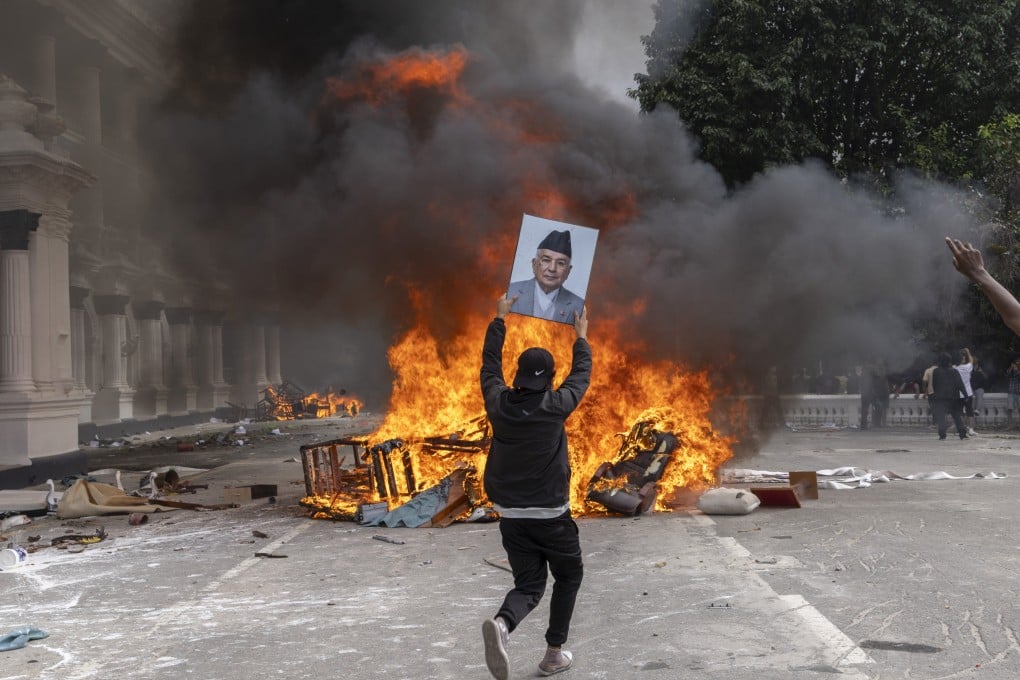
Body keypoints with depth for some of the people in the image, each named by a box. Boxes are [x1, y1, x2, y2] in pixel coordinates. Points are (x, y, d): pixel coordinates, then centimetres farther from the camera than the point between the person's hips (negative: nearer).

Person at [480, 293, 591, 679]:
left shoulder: (498, 404, -2)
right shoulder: (555, 407, -11)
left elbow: (490, 364, 15)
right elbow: (581, 376, 7)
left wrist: (499, 319, 26)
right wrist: (581, 337, 24)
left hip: (510, 516, 4)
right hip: (550, 515, -3)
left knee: (529, 585, 10)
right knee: (569, 576, 20)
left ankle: (502, 624, -22)